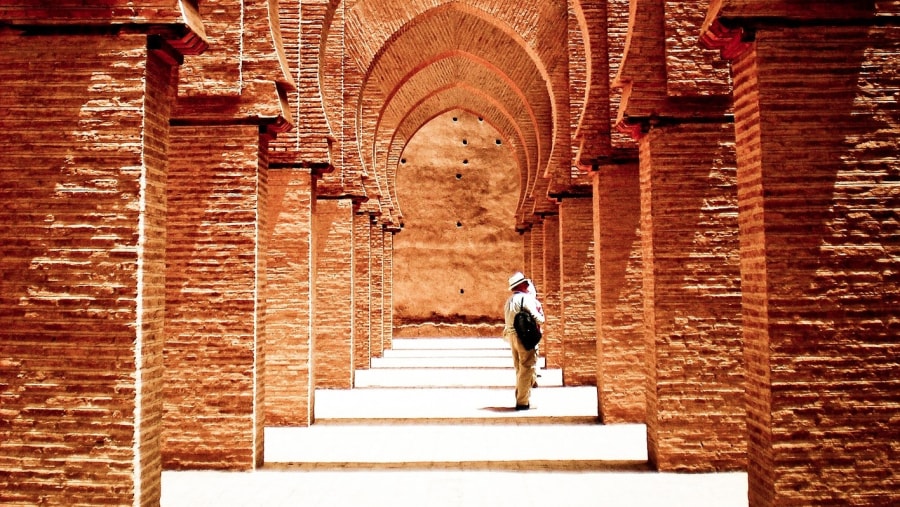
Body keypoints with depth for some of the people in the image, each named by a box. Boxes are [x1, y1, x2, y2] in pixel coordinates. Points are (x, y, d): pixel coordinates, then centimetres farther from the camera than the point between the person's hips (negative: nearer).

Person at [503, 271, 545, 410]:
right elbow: (538, 319, -13)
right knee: (527, 369, -5)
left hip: (512, 336, 9)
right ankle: (522, 402, -5)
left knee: (520, 370, 16)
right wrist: (541, 315, 6)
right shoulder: (526, 298, -10)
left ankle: (520, 398, 20)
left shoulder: (509, 300, 17)